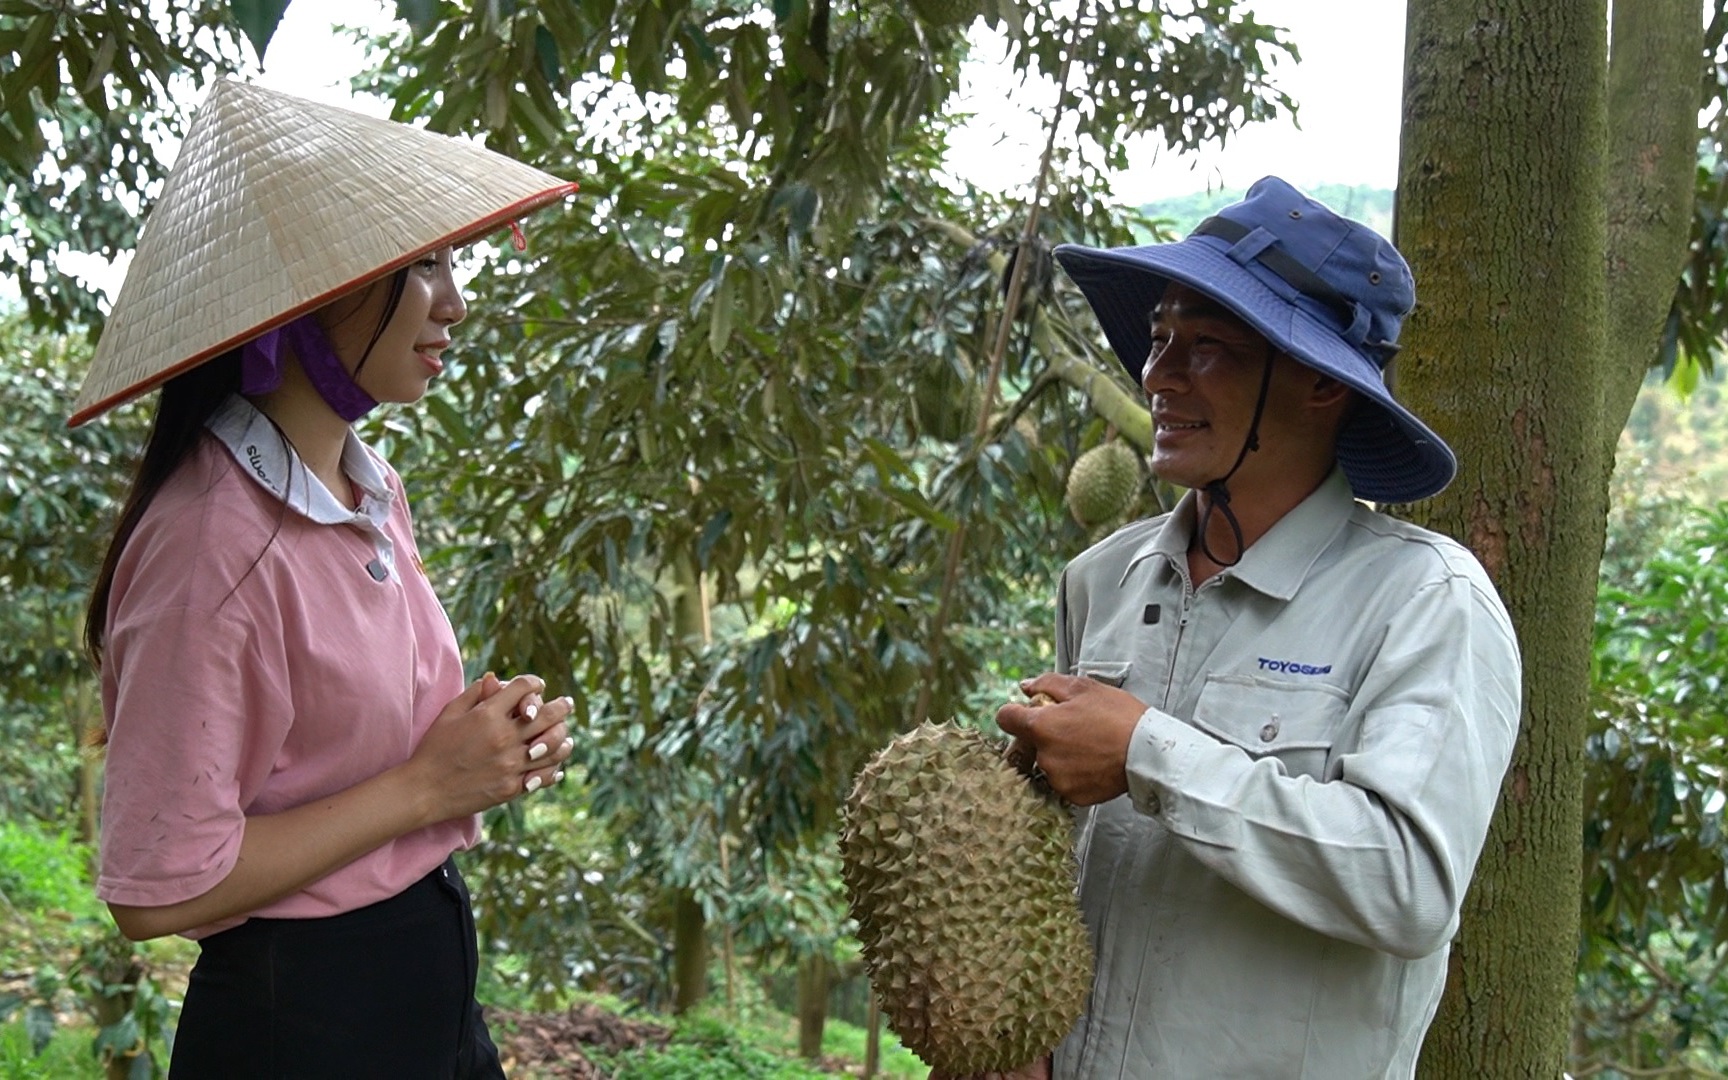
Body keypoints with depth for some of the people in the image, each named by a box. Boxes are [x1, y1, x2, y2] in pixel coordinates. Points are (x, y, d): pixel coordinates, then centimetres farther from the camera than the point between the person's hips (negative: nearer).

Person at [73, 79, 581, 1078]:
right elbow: (159, 886, -22)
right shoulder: (215, 541, -23)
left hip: (434, 985, 8)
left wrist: (492, 735, -3)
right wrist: (427, 783, -18)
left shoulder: (371, 486, 3)